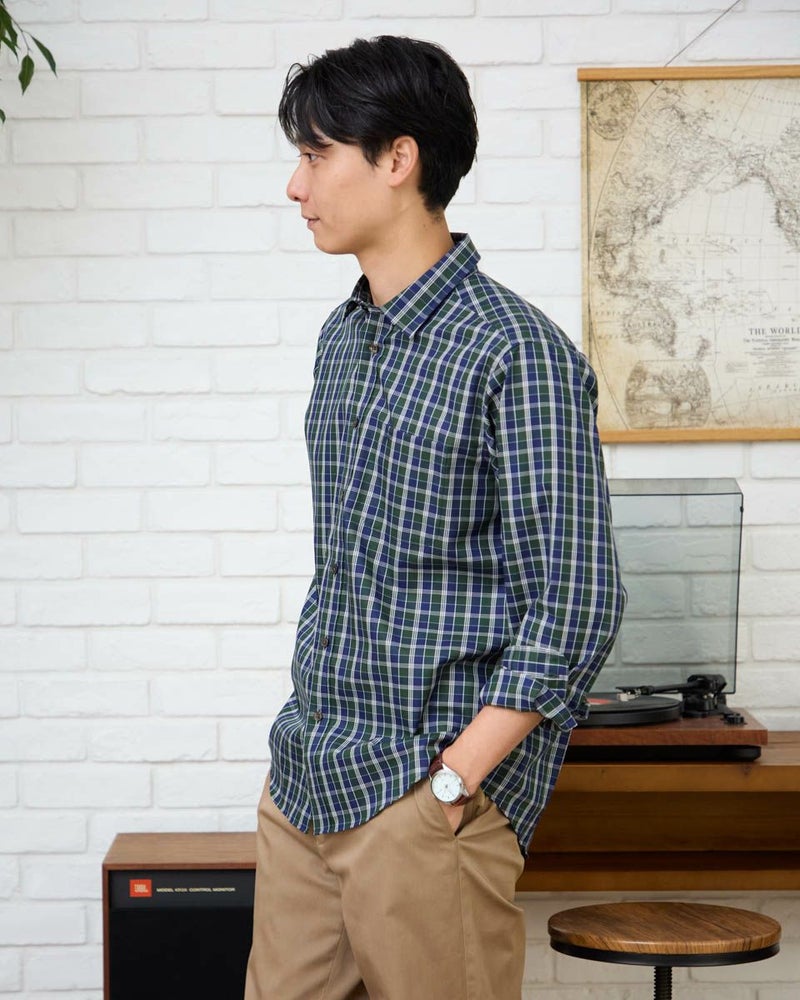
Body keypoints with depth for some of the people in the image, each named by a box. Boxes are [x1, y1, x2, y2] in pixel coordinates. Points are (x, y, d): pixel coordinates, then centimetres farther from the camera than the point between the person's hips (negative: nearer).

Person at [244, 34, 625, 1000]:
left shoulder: (518, 354, -14)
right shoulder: (341, 338, 13)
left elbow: (574, 608, -16)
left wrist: (451, 783, -17)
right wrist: (306, 733, 13)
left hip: (424, 796, -8)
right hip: (304, 779, 8)